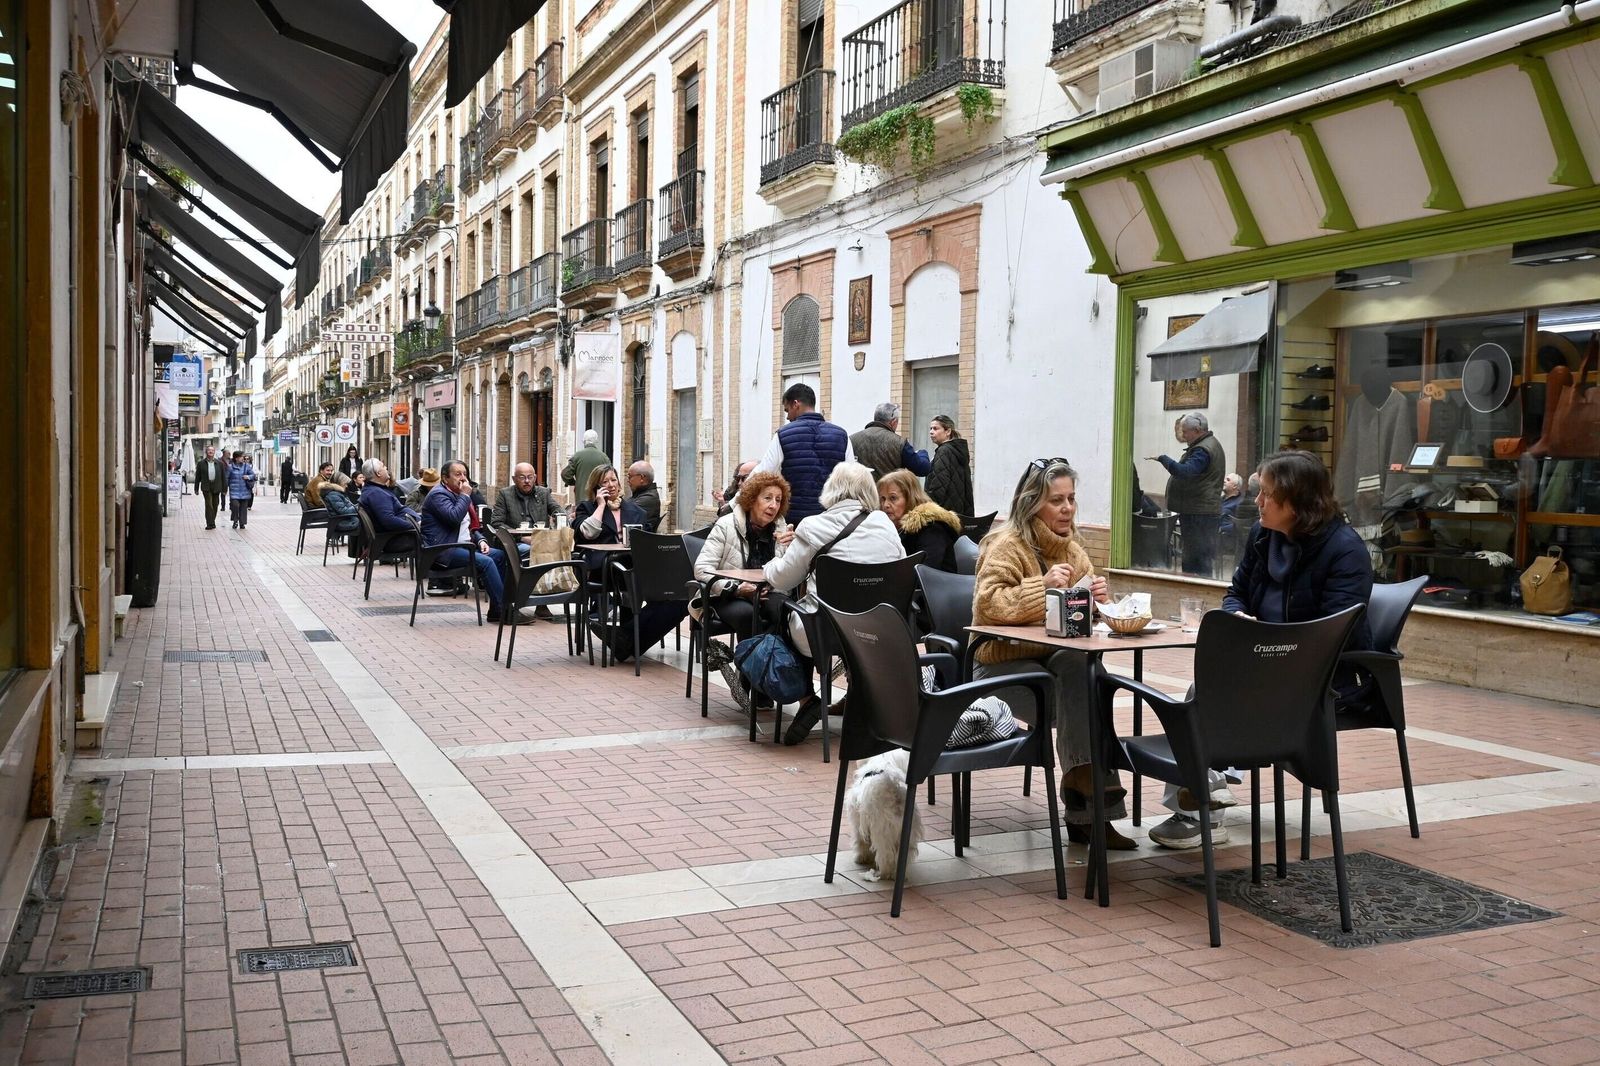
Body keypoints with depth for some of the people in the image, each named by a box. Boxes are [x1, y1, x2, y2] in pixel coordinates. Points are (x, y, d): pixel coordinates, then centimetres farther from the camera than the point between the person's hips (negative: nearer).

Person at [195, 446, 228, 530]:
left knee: (215, 505, 10)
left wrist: (224, 488, 5)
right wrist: (196, 488, 5)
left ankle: (212, 522, 26)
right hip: (206, 487, -2)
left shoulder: (220, 463, 6)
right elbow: (197, 477, 8)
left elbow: (224, 477, 8)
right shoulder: (201, 463, 3)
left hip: (216, 487, 2)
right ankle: (210, 523, -12)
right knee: (209, 505, -12)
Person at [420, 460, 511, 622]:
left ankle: (496, 610, -7)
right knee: (485, 562, -25)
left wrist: (480, 540, 8)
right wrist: (465, 496, -14)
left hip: (463, 546, 10)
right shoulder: (438, 494, -10)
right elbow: (454, 517, -27)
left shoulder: (459, 494, 21)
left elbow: (471, 526, 27)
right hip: (443, 551, -10)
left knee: (500, 555, -3)